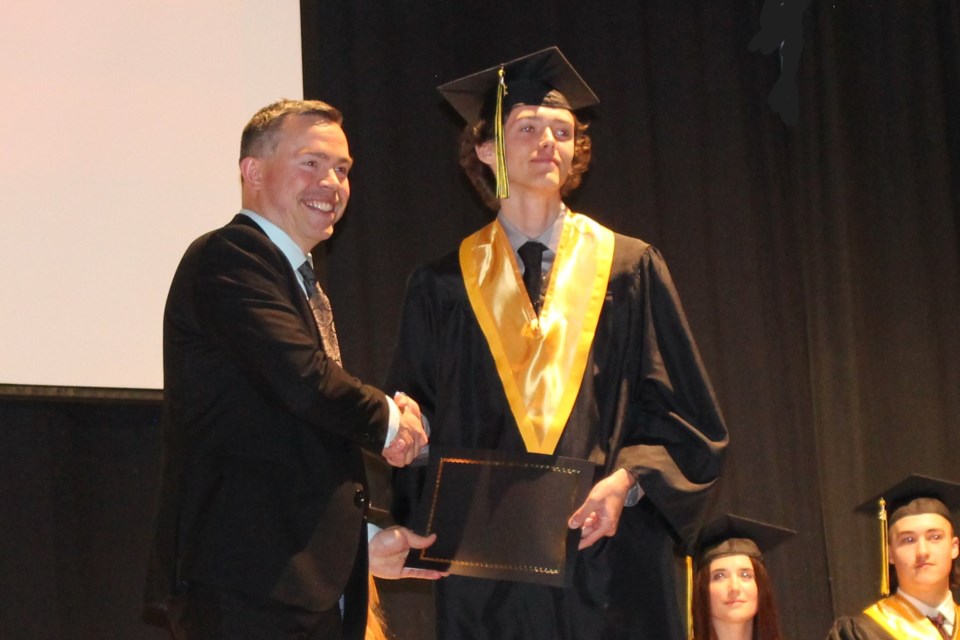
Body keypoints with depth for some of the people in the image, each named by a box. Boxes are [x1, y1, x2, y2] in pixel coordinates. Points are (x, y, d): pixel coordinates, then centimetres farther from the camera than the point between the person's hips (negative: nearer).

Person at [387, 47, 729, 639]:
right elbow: (419, 431, 10)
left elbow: (684, 417, 5)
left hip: (611, 556, 0)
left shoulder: (629, 269, 8)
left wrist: (625, 483, -12)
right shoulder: (444, 286, 10)